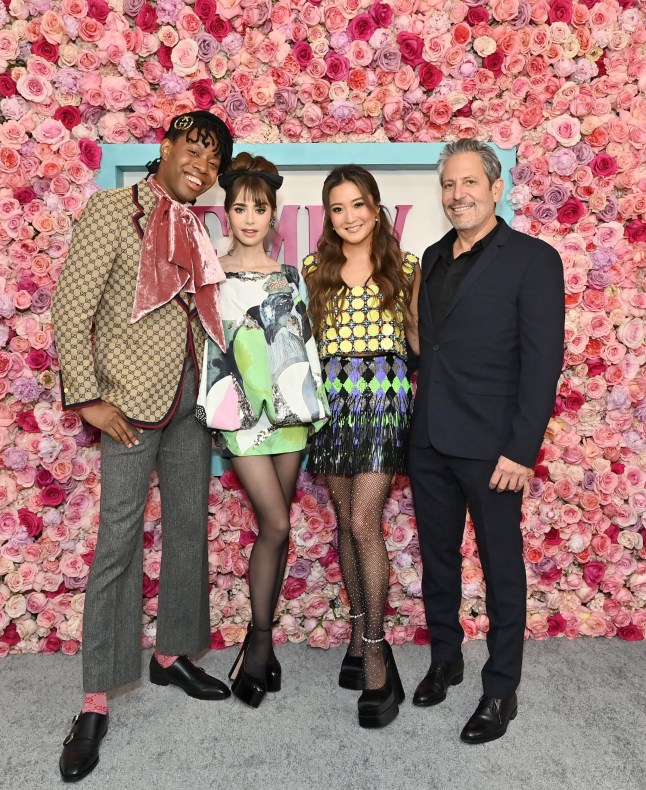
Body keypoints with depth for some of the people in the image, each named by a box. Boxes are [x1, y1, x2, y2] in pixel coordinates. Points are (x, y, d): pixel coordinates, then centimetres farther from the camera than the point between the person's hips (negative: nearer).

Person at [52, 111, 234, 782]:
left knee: (189, 528, 13)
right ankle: (96, 703, 11)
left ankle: (172, 654, 32)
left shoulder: (194, 229, 14)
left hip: (189, 398, 7)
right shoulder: (112, 207, -5)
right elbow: (71, 310, -10)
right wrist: (88, 398, -15)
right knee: (119, 543, -3)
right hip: (132, 399, -7)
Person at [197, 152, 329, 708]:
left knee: (276, 528, 8)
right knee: (276, 525, -8)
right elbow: (204, 345, 0)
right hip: (242, 413, -3)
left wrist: (313, 405, 8)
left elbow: (304, 344, 12)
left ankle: (260, 640, 22)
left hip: (289, 408, 4)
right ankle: (260, 641, 10)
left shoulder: (289, 276, 11)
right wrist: (214, 409, -4)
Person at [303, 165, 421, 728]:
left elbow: (415, 335, 10)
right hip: (331, 396, 3)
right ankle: (360, 631, 25)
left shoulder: (404, 267, 5)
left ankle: (374, 653, 4)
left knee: (364, 524, -9)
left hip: (385, 395, -3)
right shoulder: (315, 268, 10)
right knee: (347, 521, 9)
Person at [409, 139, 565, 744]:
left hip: (490, 445, -6)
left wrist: (521, 450, -17)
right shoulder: (434, 258, 12)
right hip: (429, 442, 6)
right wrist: (418, 424, 8)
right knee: (437, 558, 18)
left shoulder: (532, 259, -7)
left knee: (501, 568, 9)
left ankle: (501, 689, 26)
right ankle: (444, 660, 38)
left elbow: (542, 361, -12)